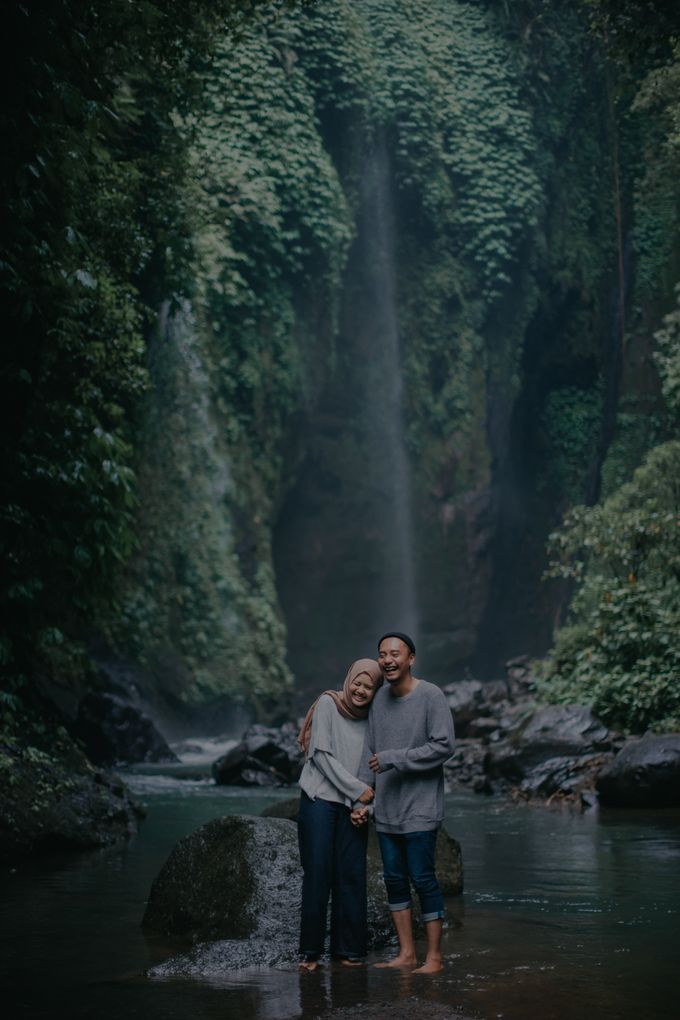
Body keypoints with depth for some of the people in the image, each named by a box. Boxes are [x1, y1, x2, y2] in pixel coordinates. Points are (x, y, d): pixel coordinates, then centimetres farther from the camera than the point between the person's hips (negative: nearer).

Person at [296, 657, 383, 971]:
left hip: (354, 806, 3)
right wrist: (357, 789, -11)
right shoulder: (328, 704, -3)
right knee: (318, 874, -3)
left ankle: (348, 949, 9)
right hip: (320, 800, -3)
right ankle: (310, 951, 4)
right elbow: (321, 754, -8)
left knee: (351, 877, 0)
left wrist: (362, 805, -6)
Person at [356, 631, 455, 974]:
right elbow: (369, 753, 12)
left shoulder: (430, 696, -10)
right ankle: (406, 953, 19)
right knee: (394, 879, 10)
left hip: (420, 808, -6)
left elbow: (443, 746, -16)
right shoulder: (380, 699, 9)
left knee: (423, 879, -4)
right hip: (387, 809, 6)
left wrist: (393, 759, -16)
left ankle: (434, 956, 6)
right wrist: (361, 798, 7)